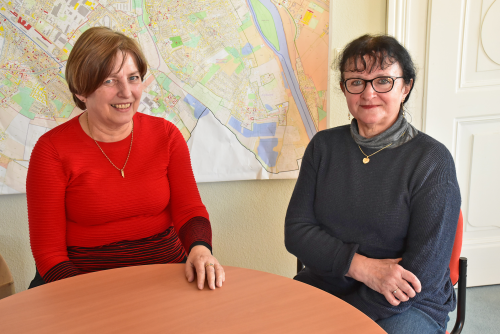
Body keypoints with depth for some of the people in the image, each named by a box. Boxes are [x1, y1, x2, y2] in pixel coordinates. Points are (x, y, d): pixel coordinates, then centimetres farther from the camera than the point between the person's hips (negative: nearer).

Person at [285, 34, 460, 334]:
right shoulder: (324, 146, 3)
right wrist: (362, 266, -15)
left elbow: (423, 274, -13)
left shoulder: (432, 160, -9)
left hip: (406, 305, -2)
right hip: (323, 284, 3)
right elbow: (296, 231, 0)